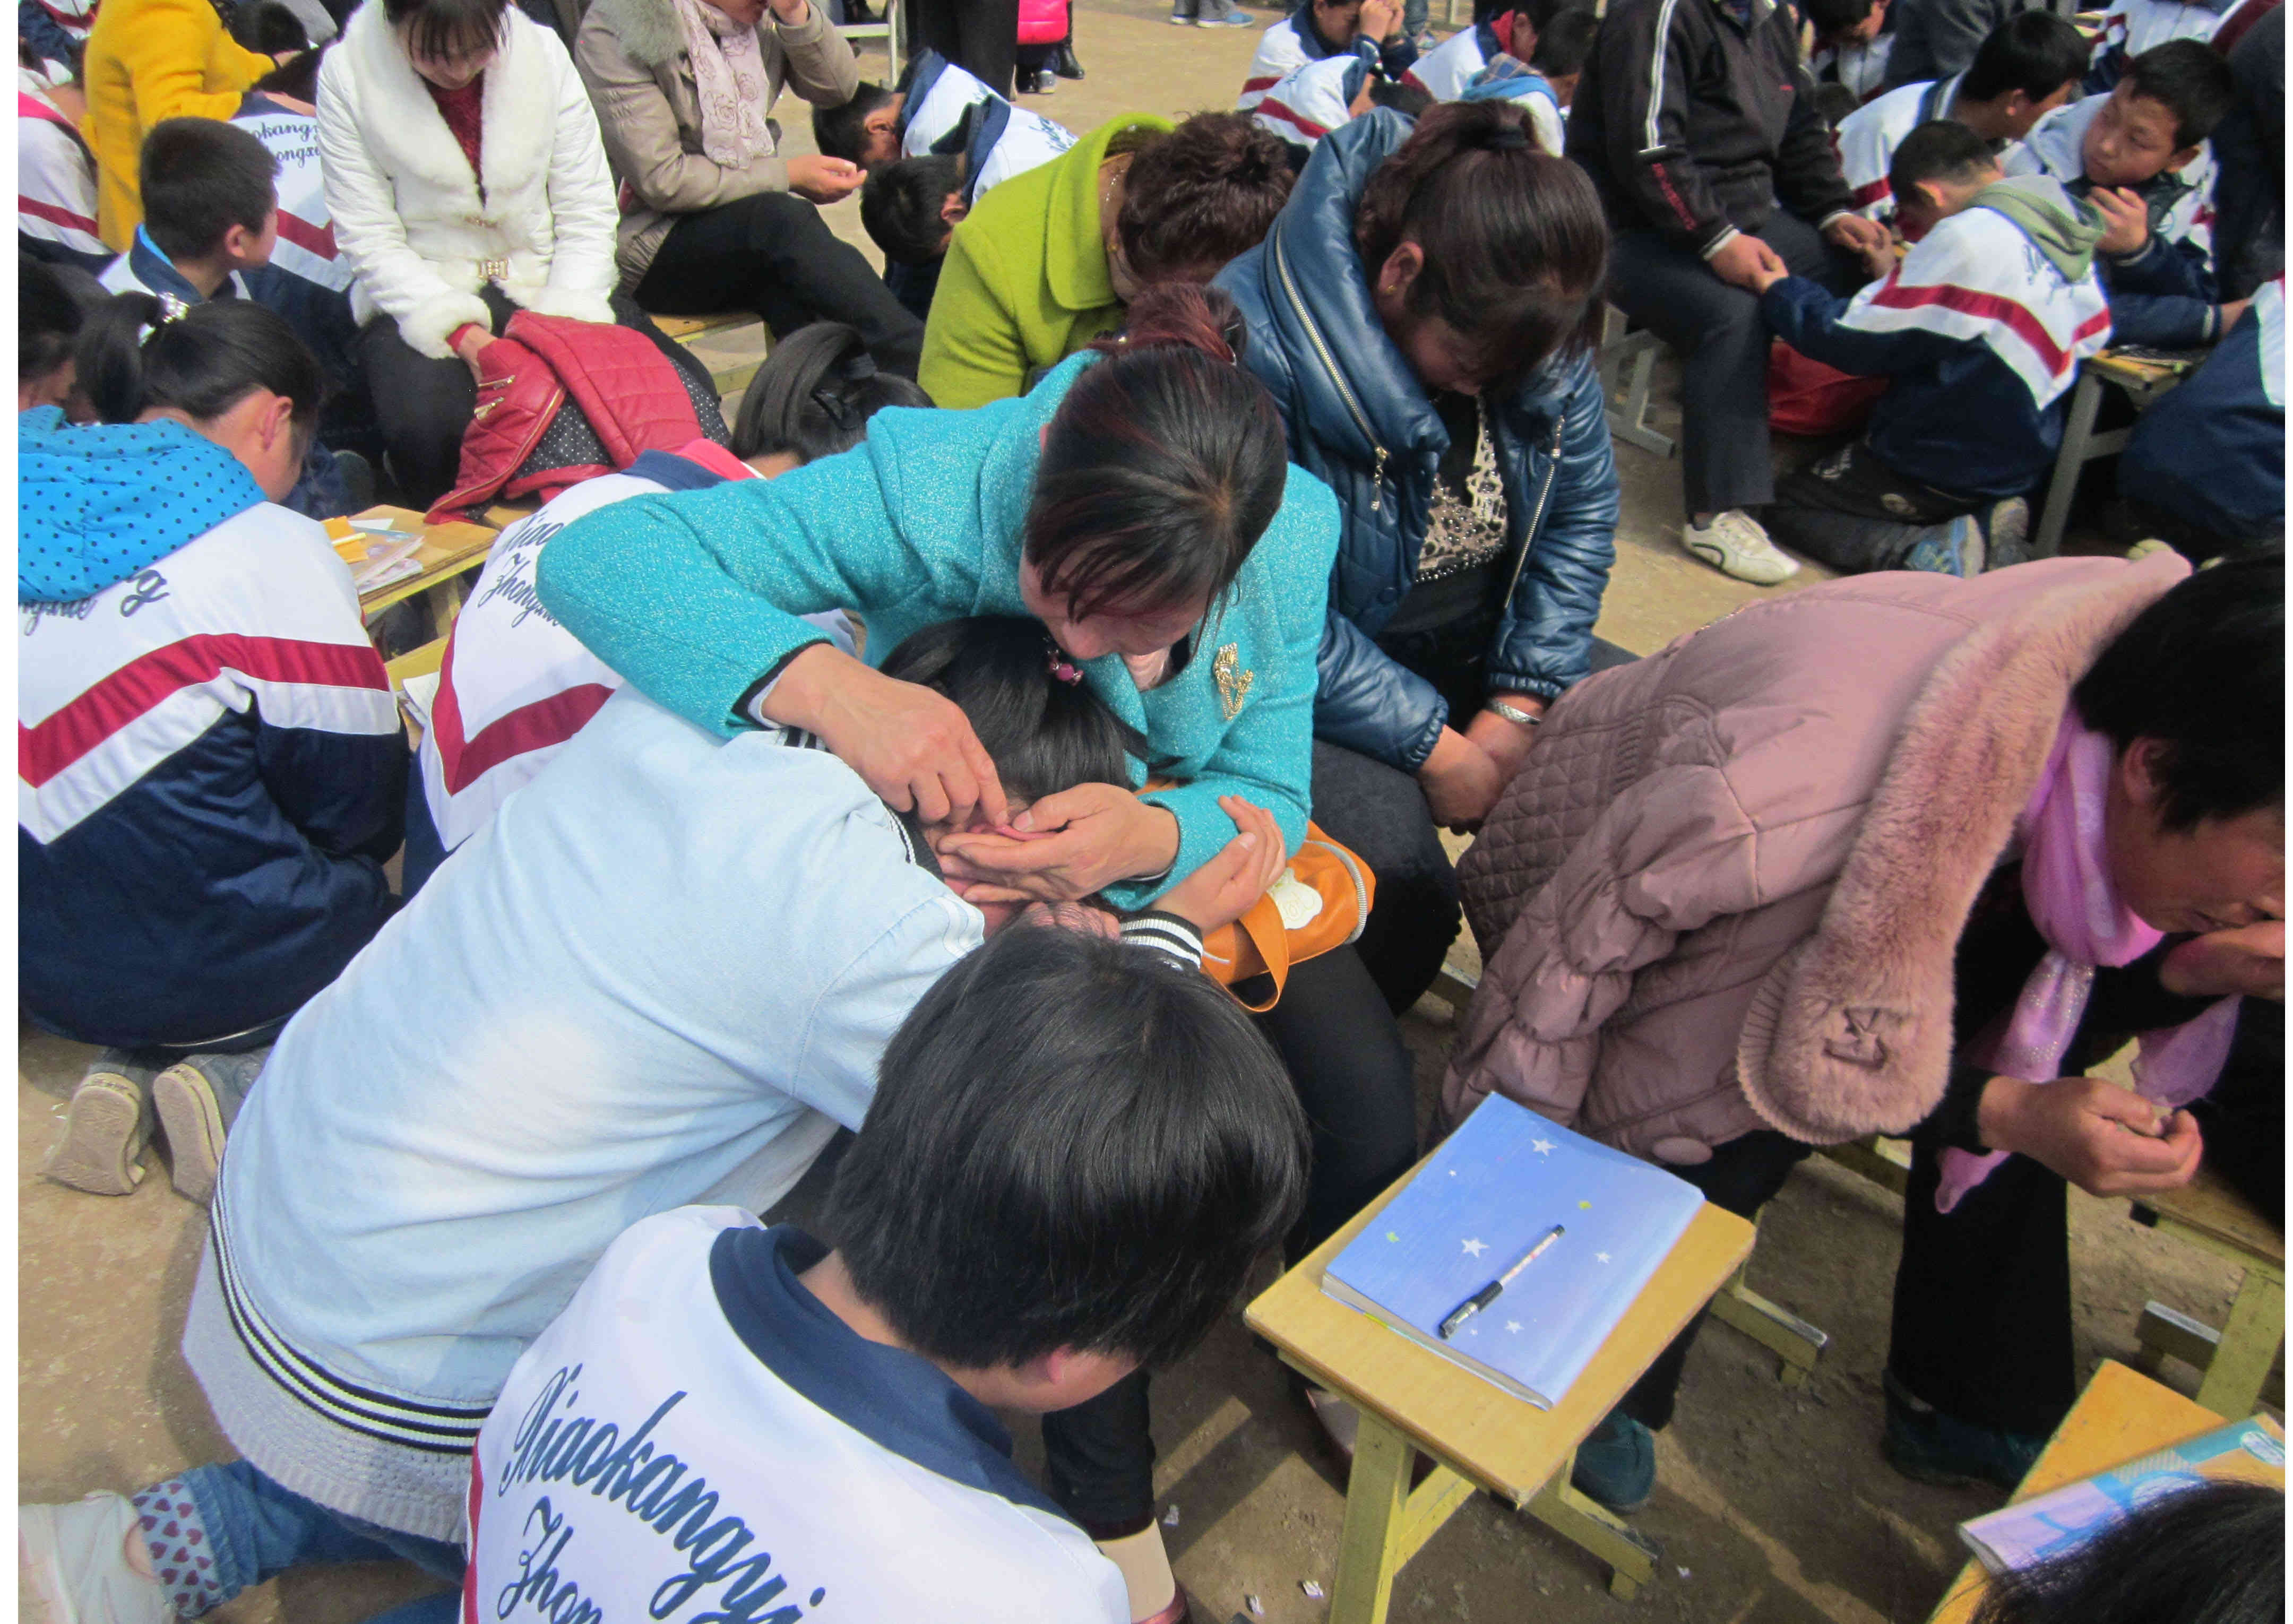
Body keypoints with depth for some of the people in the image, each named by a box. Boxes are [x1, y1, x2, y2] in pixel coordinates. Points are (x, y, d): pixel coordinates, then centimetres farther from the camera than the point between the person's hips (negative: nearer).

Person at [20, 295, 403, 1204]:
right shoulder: (272, 551, -16)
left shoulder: (44, 502, 1)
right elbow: (360, 810, -12)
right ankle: (248, 1079, -6)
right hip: (220, 973, -7)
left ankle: (132, 1064, 4)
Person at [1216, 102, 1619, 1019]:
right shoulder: (1256, 346, -27)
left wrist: (1518, 710, -9)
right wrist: (1432, 746, -22)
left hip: (1479, 651, 7)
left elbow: (1581, 514, 2)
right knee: (1401, 877, -30)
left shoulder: (1536, 333, -6)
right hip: (1310, 680, -6)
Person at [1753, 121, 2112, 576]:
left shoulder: (1968, 239, -22)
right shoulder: (2065, 228, 3)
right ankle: (1982, 527, 3)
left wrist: (1777, 288, -3)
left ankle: (1925, 550, -15)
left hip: (1947, 467, -9)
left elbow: (1855, 342, -19)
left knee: (1787, 506, 5)